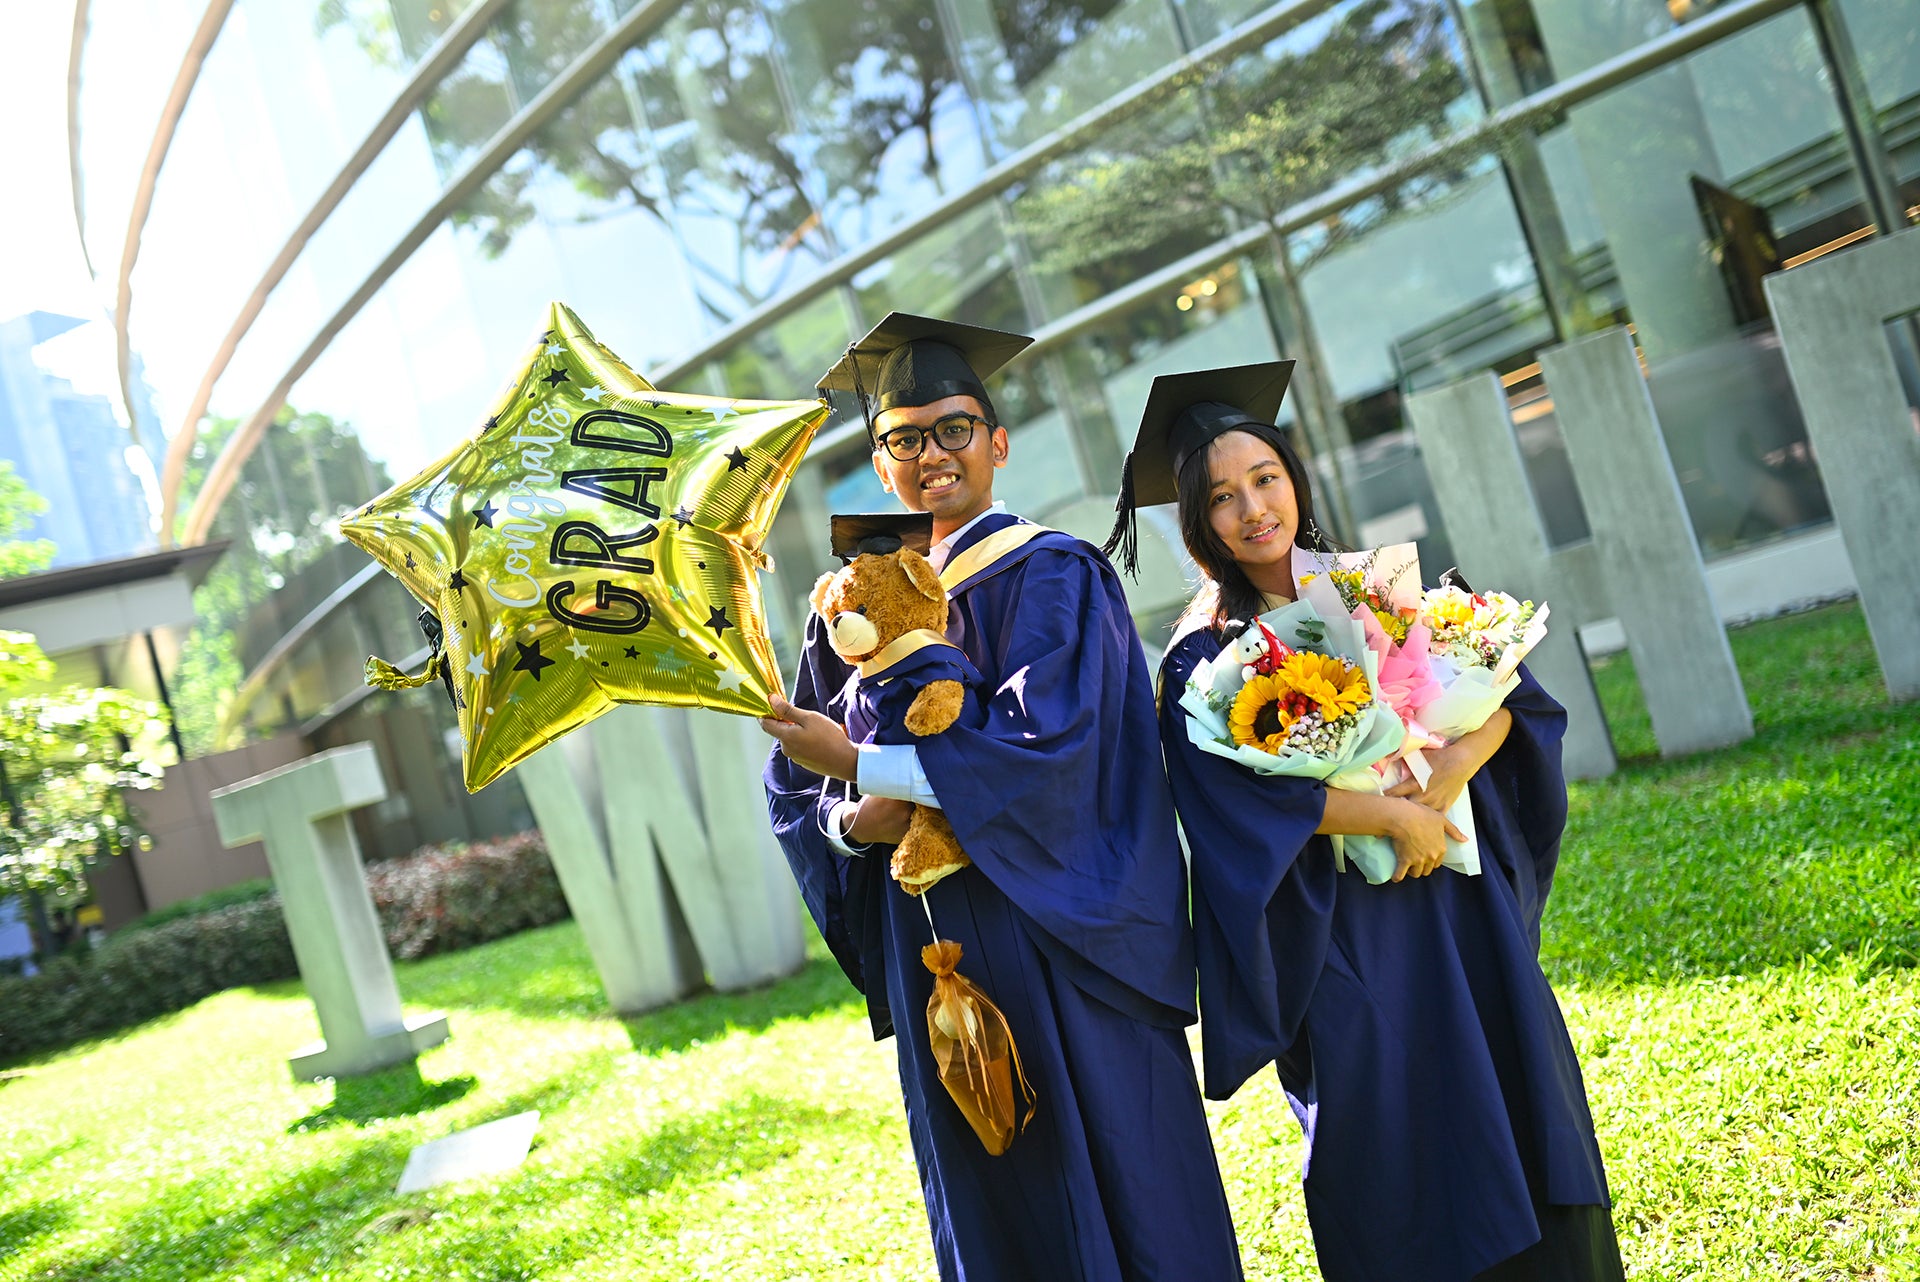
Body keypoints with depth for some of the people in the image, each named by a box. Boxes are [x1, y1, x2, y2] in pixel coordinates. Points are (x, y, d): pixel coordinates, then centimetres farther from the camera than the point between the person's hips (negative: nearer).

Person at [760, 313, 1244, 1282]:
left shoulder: (1050, 576, -6)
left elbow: (1048, 743, -20)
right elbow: (794, 790, 11)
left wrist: (862, 765, -17)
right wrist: (855, 821, -12)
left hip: (1054, 939, -5)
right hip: (933, 952, 5)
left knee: (1107, 1185, 6)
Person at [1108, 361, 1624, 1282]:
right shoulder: (1201, 665, -5)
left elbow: (1506, 689, 2)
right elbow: (1247, 798, -17)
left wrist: (1454, 766, -17)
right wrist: (1393, 815, -17)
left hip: (1465, 905, 4)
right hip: (1343, 939, -4)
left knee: (1525, 1128, 11)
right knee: (1407, 1190, 3)